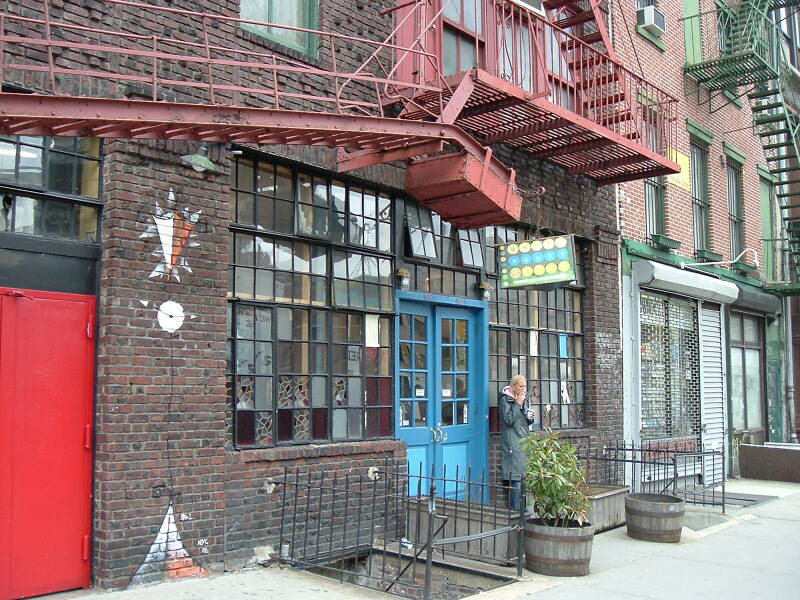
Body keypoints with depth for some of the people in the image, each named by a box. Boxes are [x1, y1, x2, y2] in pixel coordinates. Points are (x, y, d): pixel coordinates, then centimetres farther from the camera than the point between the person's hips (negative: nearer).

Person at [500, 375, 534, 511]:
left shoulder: (521, 400, 18)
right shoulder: (505, 400, -7)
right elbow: (509, 420, -17)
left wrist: (530, 418, 3)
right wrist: (518, 404, -14)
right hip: (513, 444, -8)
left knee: (523, 478, 8)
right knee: (515, 478, -11)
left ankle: (521, 509, 13)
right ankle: (515, 509, -7)